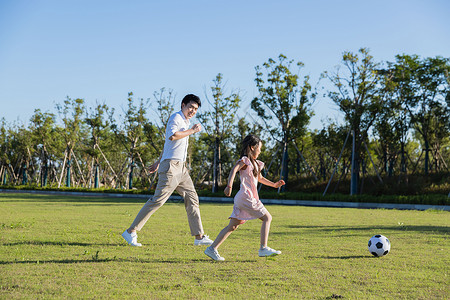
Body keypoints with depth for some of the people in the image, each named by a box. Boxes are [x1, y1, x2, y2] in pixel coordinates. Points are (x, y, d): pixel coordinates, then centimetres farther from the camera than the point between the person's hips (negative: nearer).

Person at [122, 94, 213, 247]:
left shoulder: (185, 122, 22)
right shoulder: (176, 118, -7)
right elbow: (172, 136, -27)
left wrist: (158, 162, 29)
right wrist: (192, 131, -17)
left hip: (181, 167, 10)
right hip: (171, 165, -10)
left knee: (192, 198, 5)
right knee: (158, 200, -11)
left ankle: (199, 237, 8)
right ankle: (131, 232, -6)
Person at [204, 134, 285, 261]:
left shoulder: (255, 163, 22)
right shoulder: (244, 160, -6)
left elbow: (260, 178, 39)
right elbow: (234, 170, -24)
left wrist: (274, 184, 33)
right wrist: (229, 185, -39)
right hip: (245, 196, -9)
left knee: (232, 226, 5)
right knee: (267, 218, -3)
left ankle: (212, 249, 2)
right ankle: (263, 248, -5)